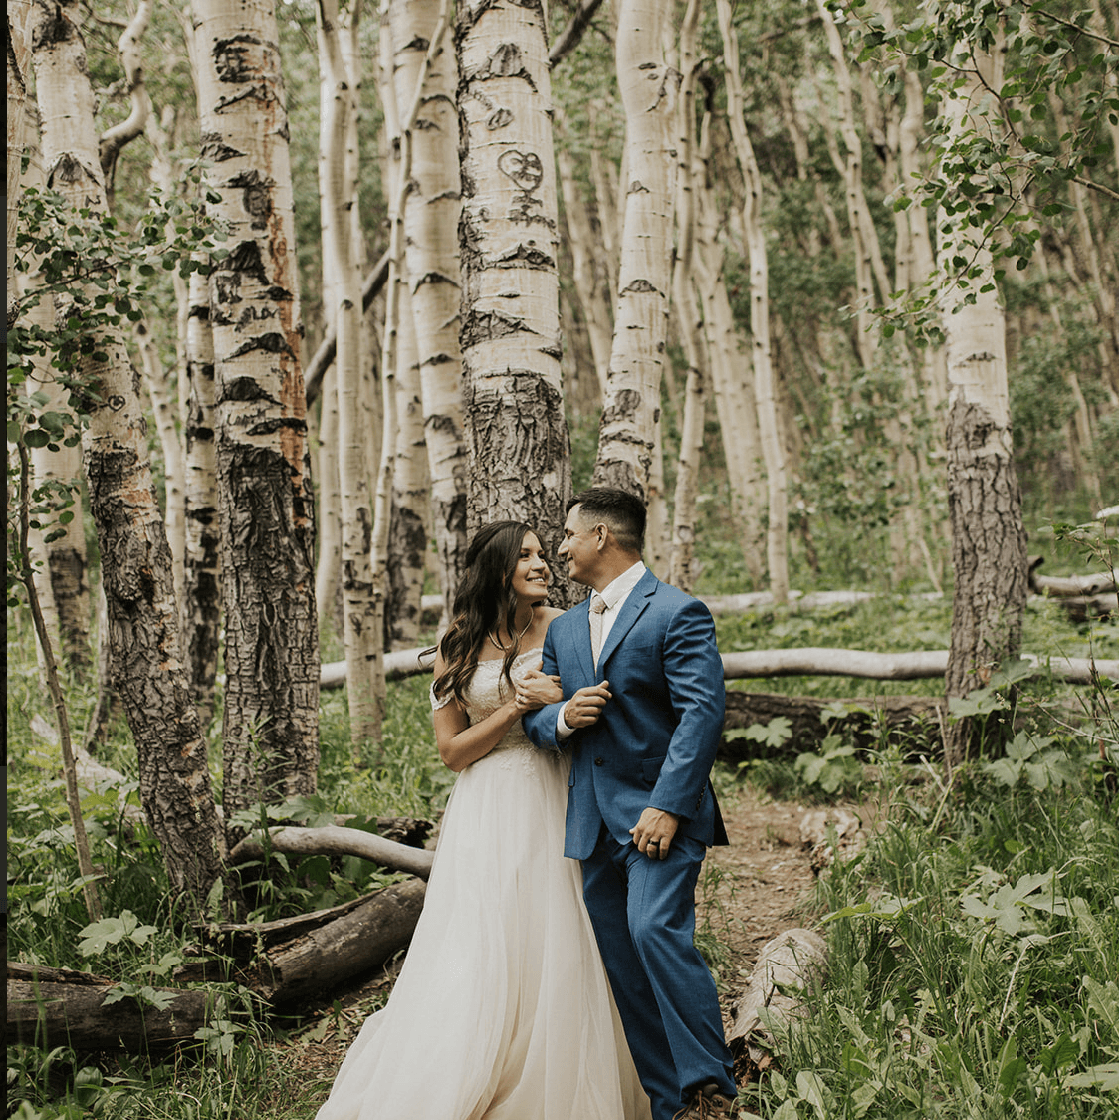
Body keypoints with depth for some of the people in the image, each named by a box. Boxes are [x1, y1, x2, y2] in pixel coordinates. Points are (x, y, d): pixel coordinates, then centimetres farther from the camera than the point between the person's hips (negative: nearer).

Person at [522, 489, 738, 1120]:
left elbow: (703, 712, -15)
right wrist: (560, 718, -6)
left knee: (657, 930, -23)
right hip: (593, 822, 7)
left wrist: (666, 808, -22)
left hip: (659, 813, -7)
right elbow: (535, 719, 19)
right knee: (622, 967, 7)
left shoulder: (678, 613, -6)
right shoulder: (564, 630, 17)